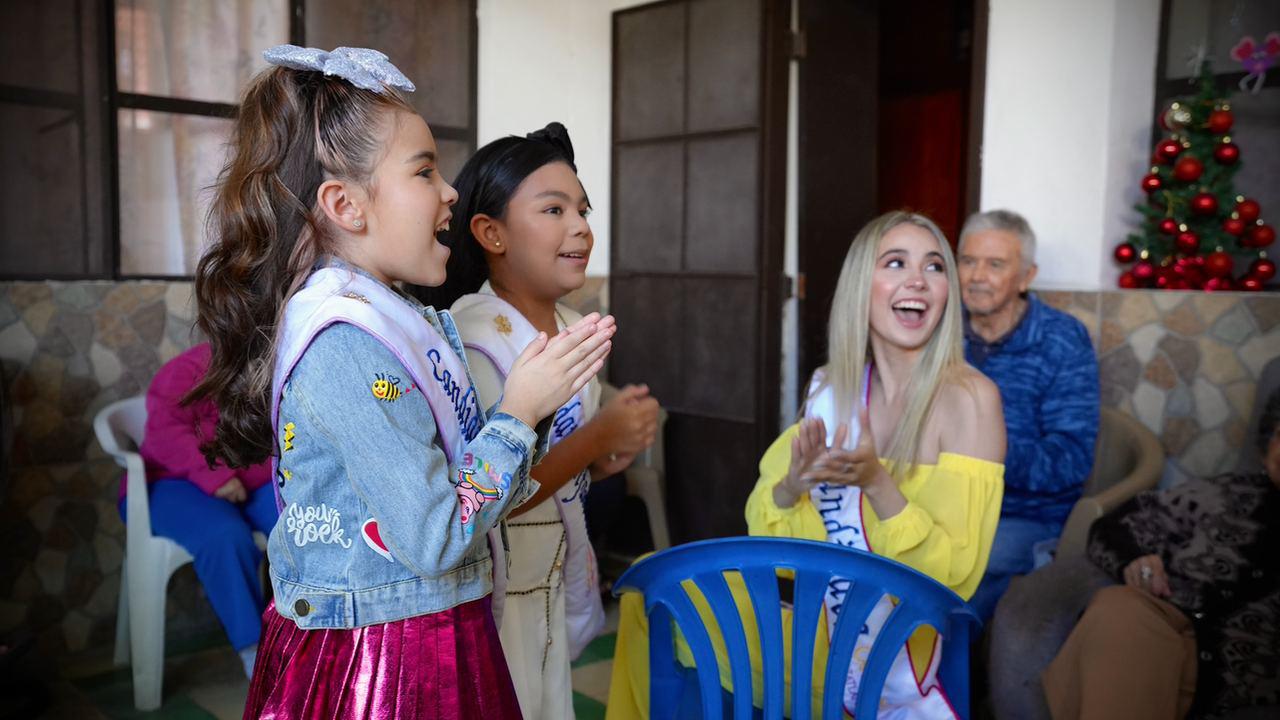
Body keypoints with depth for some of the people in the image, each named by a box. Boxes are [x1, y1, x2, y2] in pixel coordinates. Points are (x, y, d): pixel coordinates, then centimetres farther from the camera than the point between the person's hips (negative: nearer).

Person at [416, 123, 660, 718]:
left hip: (558, 575, 8)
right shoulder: (472, 339, -21)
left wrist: (607, 457, -4)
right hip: (493, 589, -8)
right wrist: (598, 435, -21)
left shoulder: (574, 329, 4)